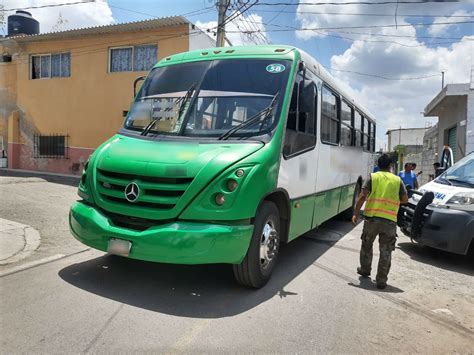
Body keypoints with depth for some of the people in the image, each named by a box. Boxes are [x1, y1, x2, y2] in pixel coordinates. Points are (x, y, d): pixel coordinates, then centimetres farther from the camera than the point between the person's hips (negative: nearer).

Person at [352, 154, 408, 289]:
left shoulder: (372, 177, 3)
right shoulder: (397, 180, 8)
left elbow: (362, 196, -7)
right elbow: (405, 199, 6)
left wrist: (355, 213, -5)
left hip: (372, 217, 0)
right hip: (390, 220, 0)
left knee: (367, 244, 21)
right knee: (386, 251, 6)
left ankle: (365, 270, 34)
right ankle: (381, 280, 6)